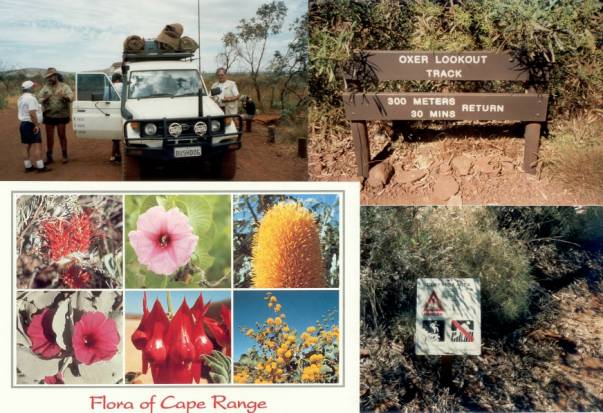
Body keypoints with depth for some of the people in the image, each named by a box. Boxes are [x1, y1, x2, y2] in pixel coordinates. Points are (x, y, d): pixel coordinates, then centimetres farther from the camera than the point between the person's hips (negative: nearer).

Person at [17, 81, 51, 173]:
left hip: (23, 123, 10)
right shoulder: (31, 98, -16)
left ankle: (28, 166, 16)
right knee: (37, 146, -9)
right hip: (31, 125, -10)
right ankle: (40, 167, -11)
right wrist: (36, 125, -20)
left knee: (26, 146, 11)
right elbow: (32, 113, -24)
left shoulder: (21, 98, 15)